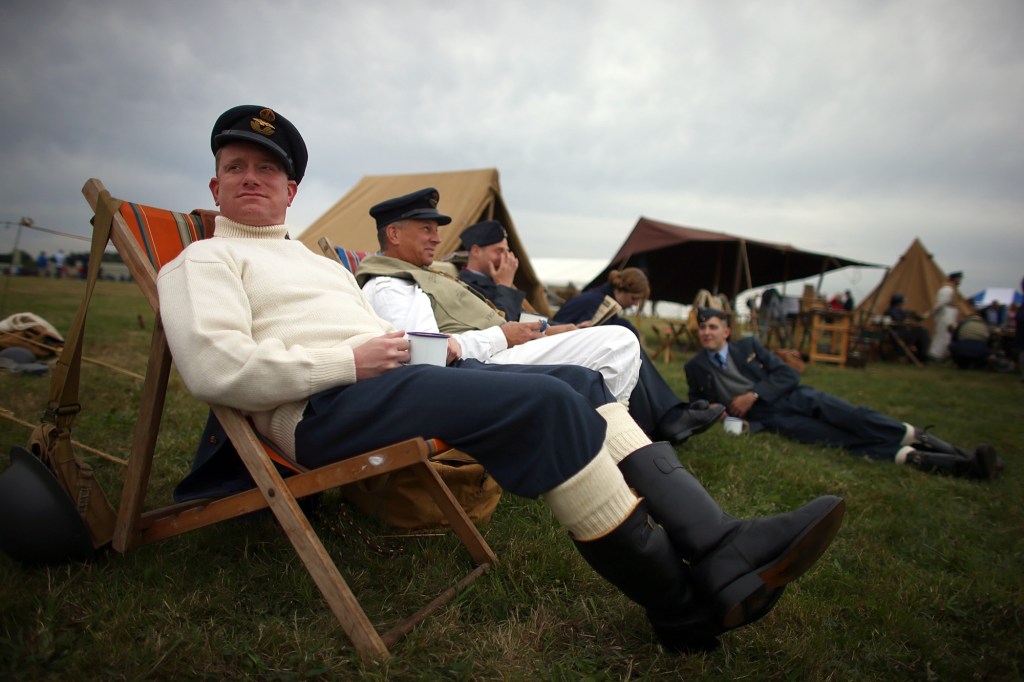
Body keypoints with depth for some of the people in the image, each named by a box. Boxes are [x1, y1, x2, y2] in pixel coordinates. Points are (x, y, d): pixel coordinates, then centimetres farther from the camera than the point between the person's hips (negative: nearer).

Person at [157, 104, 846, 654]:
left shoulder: (317, 258, 32)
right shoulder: (204, 260, 8)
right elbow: (214, 367, -11)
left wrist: (399, 347, 5)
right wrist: (350, 361, -13)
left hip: (397, 373, 8)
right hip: (326, 406, -8)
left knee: (582, 382, -8)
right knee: (545, 400, -27)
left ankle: (719, 547, -14)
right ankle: (683, 603, -16)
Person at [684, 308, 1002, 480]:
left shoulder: (748, 345, 9)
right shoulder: (695, 367, 9)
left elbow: (788, 375, 4)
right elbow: (695, 400, 21)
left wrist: (753, 394, -12)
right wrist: (711, 410, -3)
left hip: (790, 396, 2)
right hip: (767, 418, -2)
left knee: (840, 412, -26)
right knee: (837, 438, -22)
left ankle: (920, 440, -27)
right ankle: (914, 458, -34)